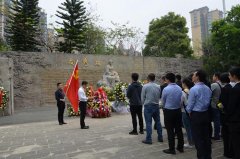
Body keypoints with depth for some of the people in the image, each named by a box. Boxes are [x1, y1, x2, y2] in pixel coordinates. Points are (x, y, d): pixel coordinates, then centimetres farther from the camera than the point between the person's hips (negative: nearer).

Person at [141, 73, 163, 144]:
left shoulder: (145, 86, -10)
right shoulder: (158, 87, 1)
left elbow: (142, 97, -4)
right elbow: (160, 97, 5)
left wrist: (144, 104, 13)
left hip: (148, 106, -4)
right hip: (156, 106, 4)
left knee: (148, 123, 0)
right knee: (158, 122, 14)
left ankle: (148, 139, 4)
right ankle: (160, 137, 23)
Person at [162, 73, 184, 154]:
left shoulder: (166, 89, -17)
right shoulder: (179, 88, -1)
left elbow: (163, 101, -4)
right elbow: (180, 99, 8)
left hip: (169, 111, -5)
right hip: (178, 110, 6)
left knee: (170, 131, 3)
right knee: (178, 129, 15)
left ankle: (171, 149, 12)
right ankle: (180, 147, 28)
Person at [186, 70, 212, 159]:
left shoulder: (194, 89, -18)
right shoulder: (208, 89, 2)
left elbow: (190, 104, -11)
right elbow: (208, 101, 10)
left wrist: (189, 111, 7)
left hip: (196, 115, -7)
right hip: (206, 114, 7)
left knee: (198, 137, 4)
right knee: (206, 136, 15)